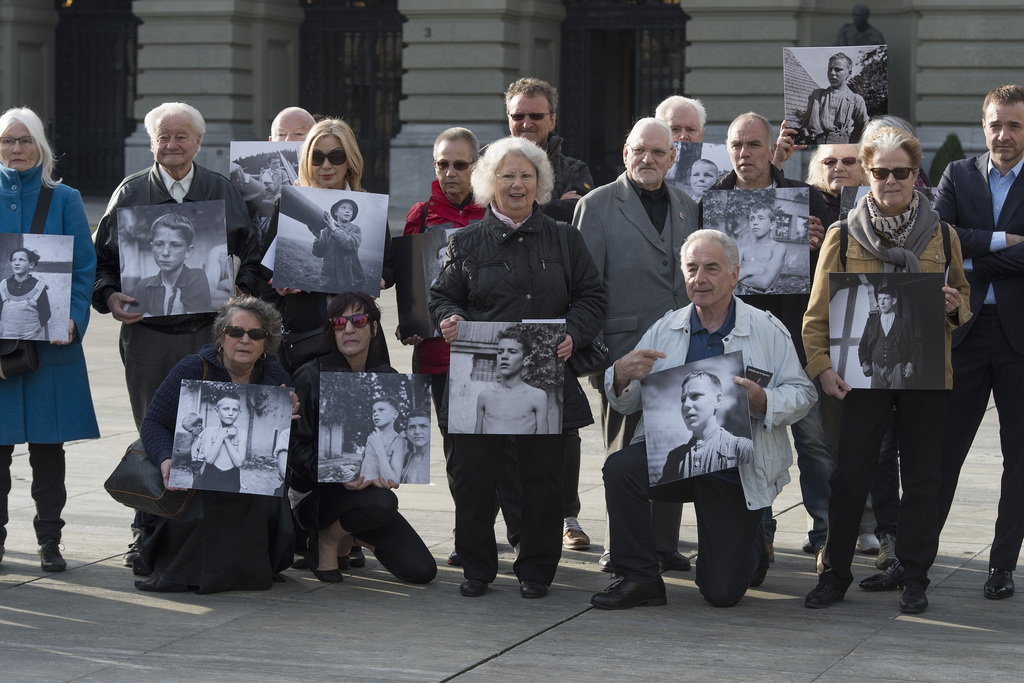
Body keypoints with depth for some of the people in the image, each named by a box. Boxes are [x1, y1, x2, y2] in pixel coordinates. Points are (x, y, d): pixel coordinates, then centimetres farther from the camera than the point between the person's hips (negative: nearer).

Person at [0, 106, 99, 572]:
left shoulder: (64, 200, 6)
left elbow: (85, 267, 3)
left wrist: (74, 320, -12)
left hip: (51, 338, 0)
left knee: (48, 442, 3)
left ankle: (49, 540, 11)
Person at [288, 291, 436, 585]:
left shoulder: (388, 379, 6)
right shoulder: (311, 376, -7)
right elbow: (295, 445, -11)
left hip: (369, 486, 5)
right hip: (315, 492, -5)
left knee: (422, 570, -9)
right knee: (382, 503, -37)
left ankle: (352, 536, 17)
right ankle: (327, 539, -6)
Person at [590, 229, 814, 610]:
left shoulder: (767, 331, -2)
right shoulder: (665, 329, 5)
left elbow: (802, 394, -5)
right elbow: (625, 404, 5)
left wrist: (762, 401, -25)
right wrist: (622, 375, -18)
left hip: (738, 470, -2)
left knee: (722, 593, -1)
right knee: (620, 468, -31)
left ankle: (750, 542, 37)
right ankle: (639, 579, -13)